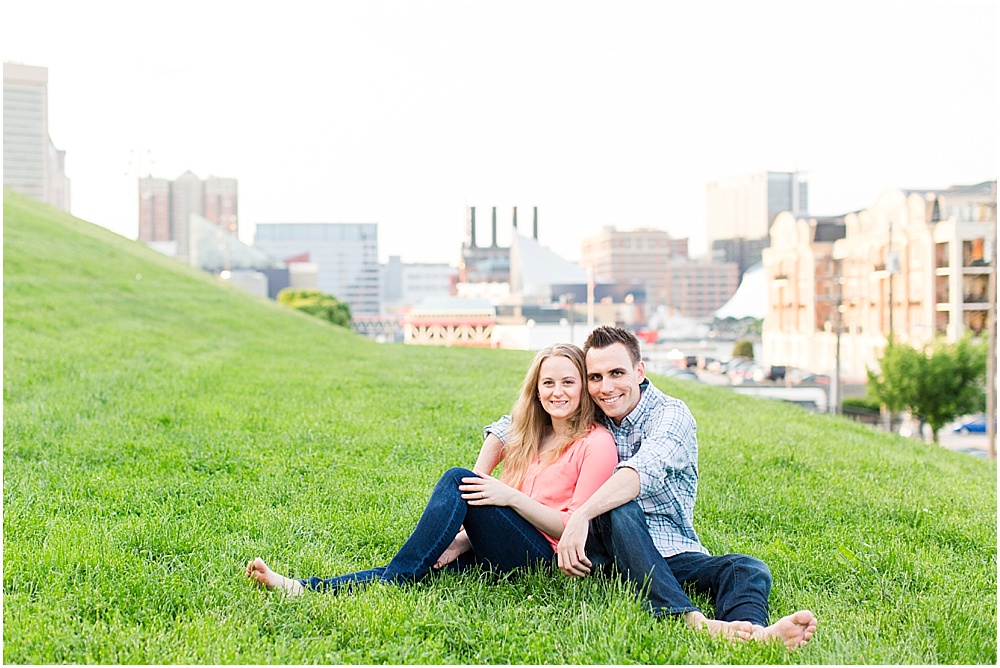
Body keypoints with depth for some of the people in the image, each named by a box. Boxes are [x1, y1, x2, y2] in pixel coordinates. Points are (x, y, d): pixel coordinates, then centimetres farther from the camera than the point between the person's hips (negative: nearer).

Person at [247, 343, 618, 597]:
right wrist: (462, 540, -3)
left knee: (458, 479, -23)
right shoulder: (531, 439, 20)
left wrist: (511, 496, -18)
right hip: (504, 554, 6)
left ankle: (391, 583, -24)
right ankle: (305, 589, -33)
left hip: (548, 558, -6)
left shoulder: (596, 442, -3)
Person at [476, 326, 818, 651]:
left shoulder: (671, 414, -6)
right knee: (618, 508, -33)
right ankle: (689, 620, -53)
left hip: (671, 553, -1)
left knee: (749, 569, -28)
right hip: (605, 551, 1)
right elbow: (508, 428, 17)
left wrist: (581, 515, -41)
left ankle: (752, 632, -63)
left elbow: (644, 471, -27)